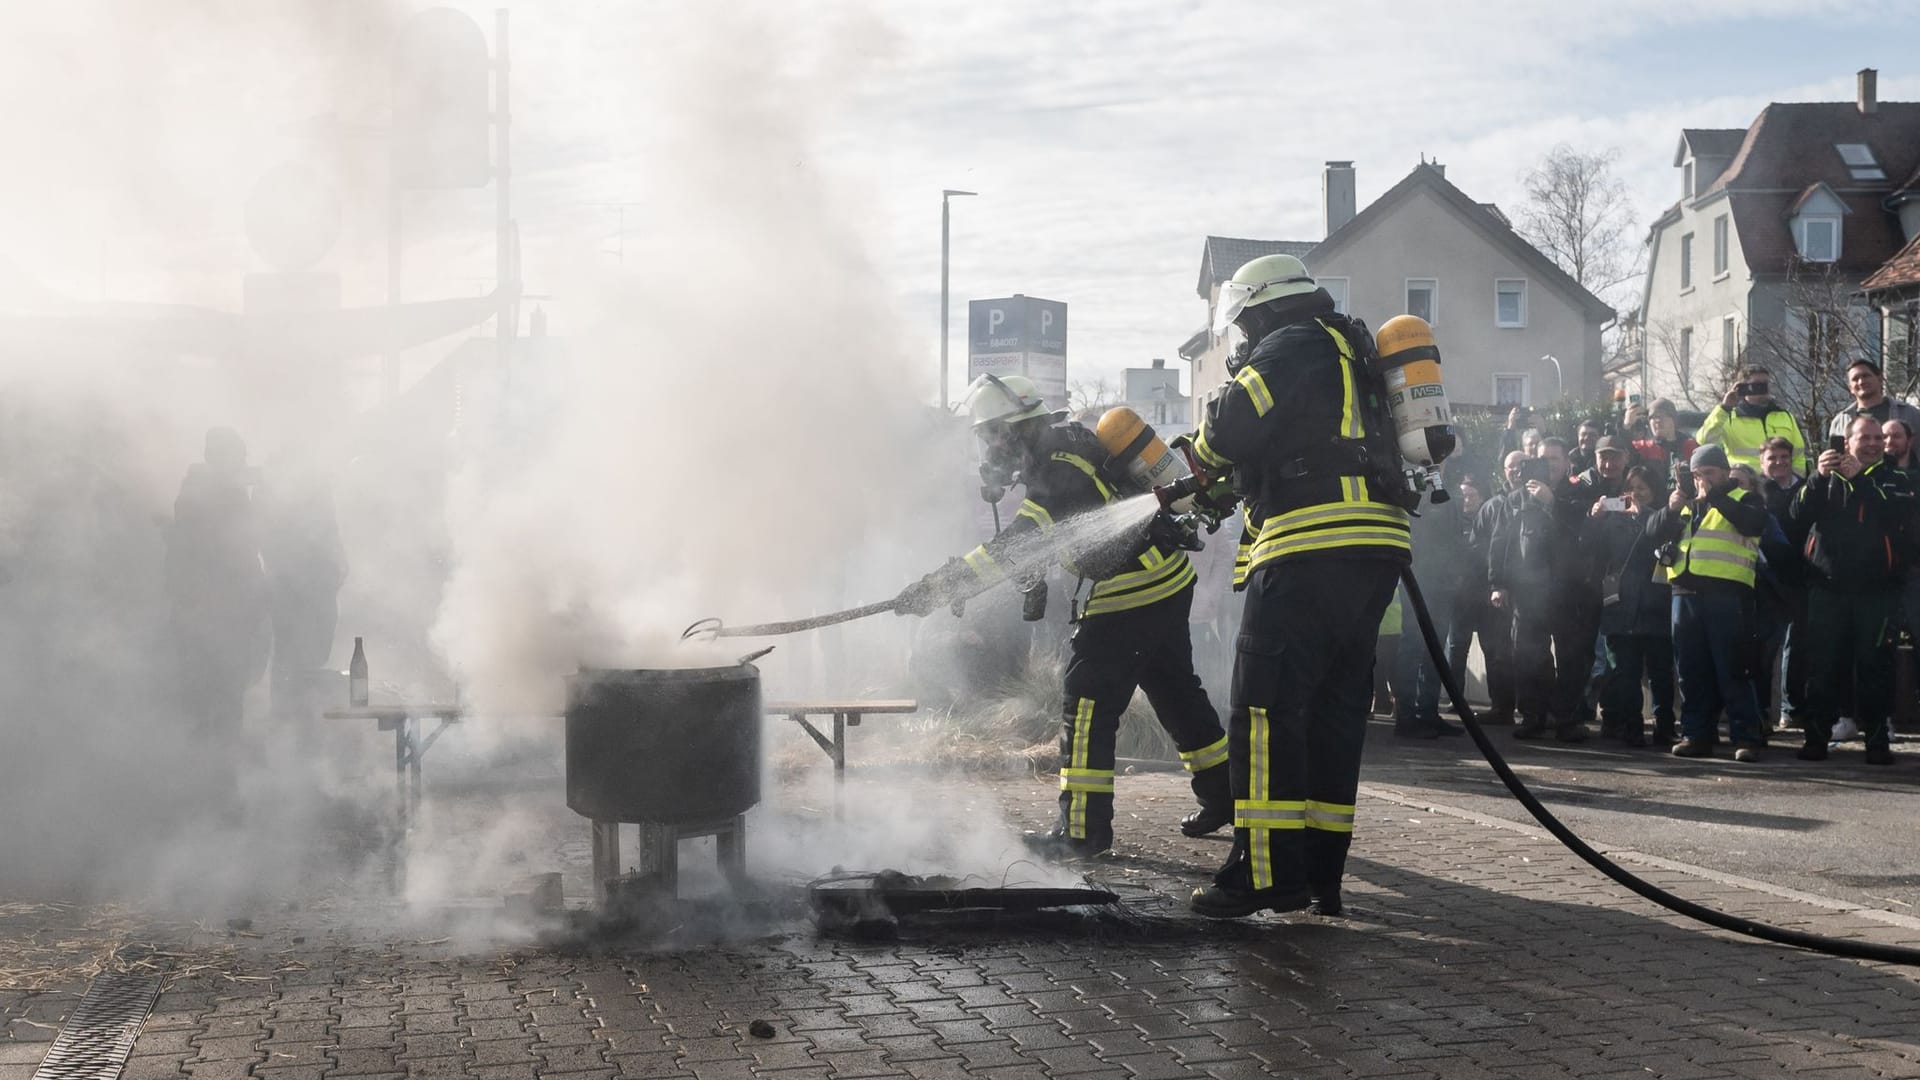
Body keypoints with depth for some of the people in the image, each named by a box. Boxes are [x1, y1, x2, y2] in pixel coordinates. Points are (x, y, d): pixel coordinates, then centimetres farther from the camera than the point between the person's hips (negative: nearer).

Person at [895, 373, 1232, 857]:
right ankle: (1222, 798, 29)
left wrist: (935, 588, -24)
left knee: (1088, 702, -6)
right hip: (1171, 581, 10)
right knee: (1177, 693, 19)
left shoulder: (1059, 473, -21)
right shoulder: (1070, 439, 8)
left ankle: (1083, 829, -4)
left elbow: (1012, 550, -25)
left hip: (1133, 592, -10)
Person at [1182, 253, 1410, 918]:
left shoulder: (1292, 346, -1)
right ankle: (1320, 875, 13)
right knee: (1334, 710, 11)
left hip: (1312, 551, -9)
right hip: (1379, 549, 9)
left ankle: (1266, 870, -12)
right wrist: (1234, 488, 26)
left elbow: (1233, 426, -14)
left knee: (1267, 707, -8)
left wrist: (1205, 452, 8)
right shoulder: (1349, 356, 28)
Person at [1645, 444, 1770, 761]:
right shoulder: (1686, 501, 24)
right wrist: (1671, 510, -4)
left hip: (1727, 594, -5)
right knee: (1692, 670, 6)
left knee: (1733, 669, -8)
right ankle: (1695, 735, 11)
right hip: (1685, 592, 5)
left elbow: (1754, 522, -13)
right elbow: (1654, 531, 15)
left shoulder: (1743, 498, 9)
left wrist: (1715, 497, -13)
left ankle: (1747, 738, -7)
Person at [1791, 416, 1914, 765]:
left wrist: (1860, 477, -15)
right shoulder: (1827, 477, 15)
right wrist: (1820, 477, -15)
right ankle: (1817, 737, 4)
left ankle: (1877, 740, 3)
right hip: (1827, 588, 1)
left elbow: (1900, 511, -10)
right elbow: (1800, 516, -2)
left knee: (1875, 667, -1)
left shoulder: (1892, 479, 12)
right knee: (1823, 666, 0)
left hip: (1876, 590, -1)